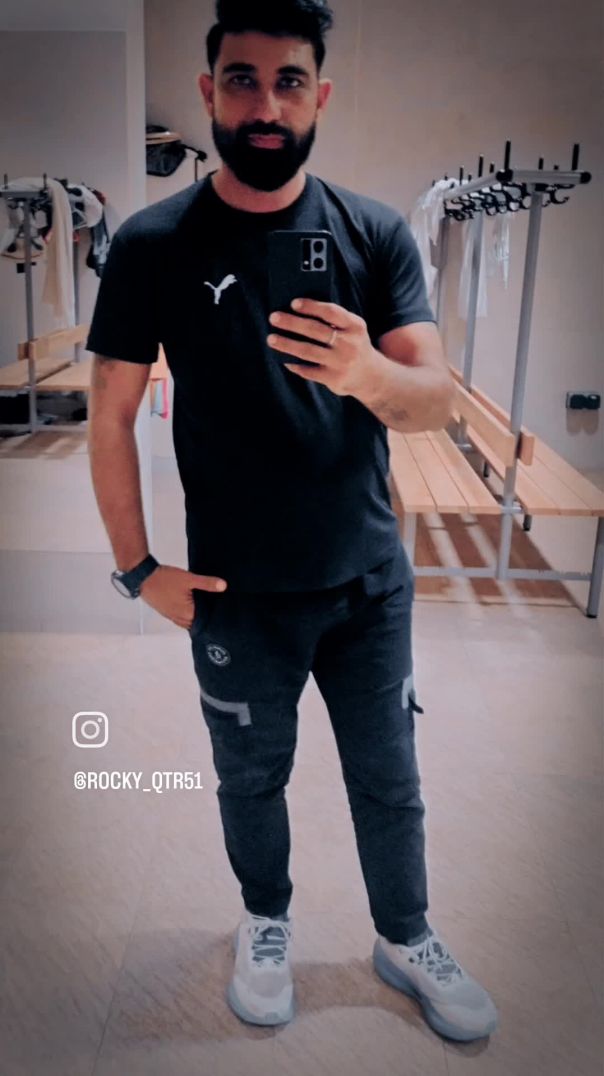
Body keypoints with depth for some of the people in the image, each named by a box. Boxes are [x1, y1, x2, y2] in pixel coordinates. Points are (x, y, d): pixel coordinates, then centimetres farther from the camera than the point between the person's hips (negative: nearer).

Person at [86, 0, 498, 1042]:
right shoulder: (153, 243, -8)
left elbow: (438, 398, -10)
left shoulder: (376, 232, -3)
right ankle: (266, 922, 48)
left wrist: (366, 375, -33)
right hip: (240, 597, -1)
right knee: (252, 777, 19)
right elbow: (110, 417, -4)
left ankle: (406, 939, 44)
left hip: (372, 581, 2)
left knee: (388, 780, 17)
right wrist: (138, 569, -5)